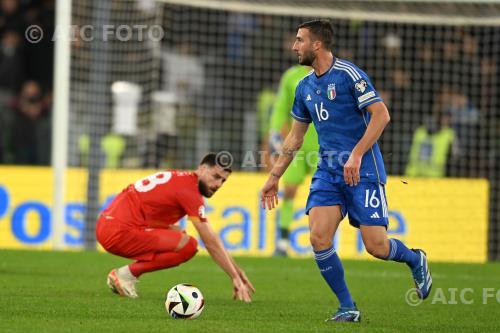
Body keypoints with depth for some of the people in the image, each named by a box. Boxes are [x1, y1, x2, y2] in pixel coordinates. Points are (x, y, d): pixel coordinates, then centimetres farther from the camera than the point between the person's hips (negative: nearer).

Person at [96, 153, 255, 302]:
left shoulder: (181, 179, 18)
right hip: (119, 232, -10)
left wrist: (237, 271, 23)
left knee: (178, 235, 21)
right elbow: (211, 243, -11)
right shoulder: (189, 191, -12)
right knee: (188, 245, -16)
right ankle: (126, 274, -8)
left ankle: (124, 275, 11)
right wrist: (236, 277, -6)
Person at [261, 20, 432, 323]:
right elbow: (295, 137, 22)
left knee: (376, 246, -9)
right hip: (328, 171, 6)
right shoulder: (305, 87, 12)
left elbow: (381, 115, -17)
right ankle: (348, 309, 0)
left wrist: (356, 155, -24)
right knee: (319, 238, -12)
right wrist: (274, 177, 21)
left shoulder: (349, 74, -10)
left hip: (362, 171, -6)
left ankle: (415, 260, 25)